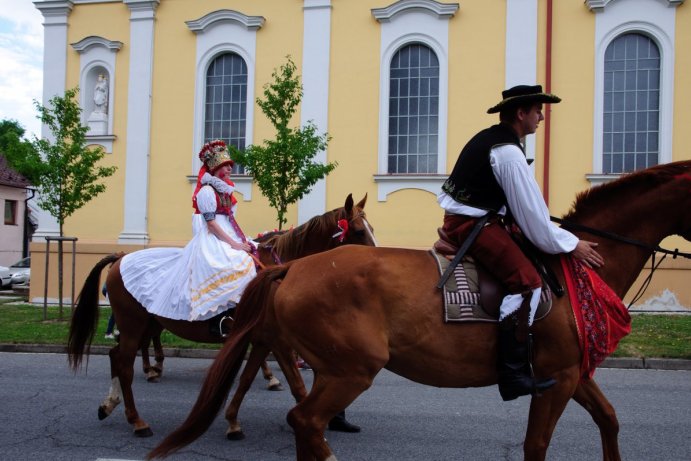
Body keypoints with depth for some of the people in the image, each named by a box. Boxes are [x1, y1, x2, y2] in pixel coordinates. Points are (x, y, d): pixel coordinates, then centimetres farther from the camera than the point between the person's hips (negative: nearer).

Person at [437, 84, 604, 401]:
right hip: (474, 225, -11)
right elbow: (531, 212, -15)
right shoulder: (508, 152, -16)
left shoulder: (488, 138, 16)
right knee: (526, 280, -20)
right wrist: (571, 245, -6)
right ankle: (513, 372, -22)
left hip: (460, 219, 11)